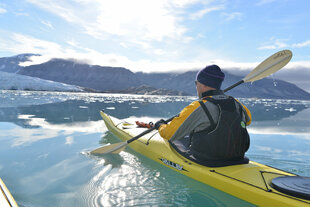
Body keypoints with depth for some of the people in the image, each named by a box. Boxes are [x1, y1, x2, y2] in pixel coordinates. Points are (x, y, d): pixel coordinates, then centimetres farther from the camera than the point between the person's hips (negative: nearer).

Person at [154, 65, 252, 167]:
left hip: (205, 161, -6)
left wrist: (160, 125, 10)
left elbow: (169, 133, -12)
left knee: (175, 139, 17)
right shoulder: (236, 104, -3)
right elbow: (248, 120, 21)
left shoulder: (196, 108, -20)